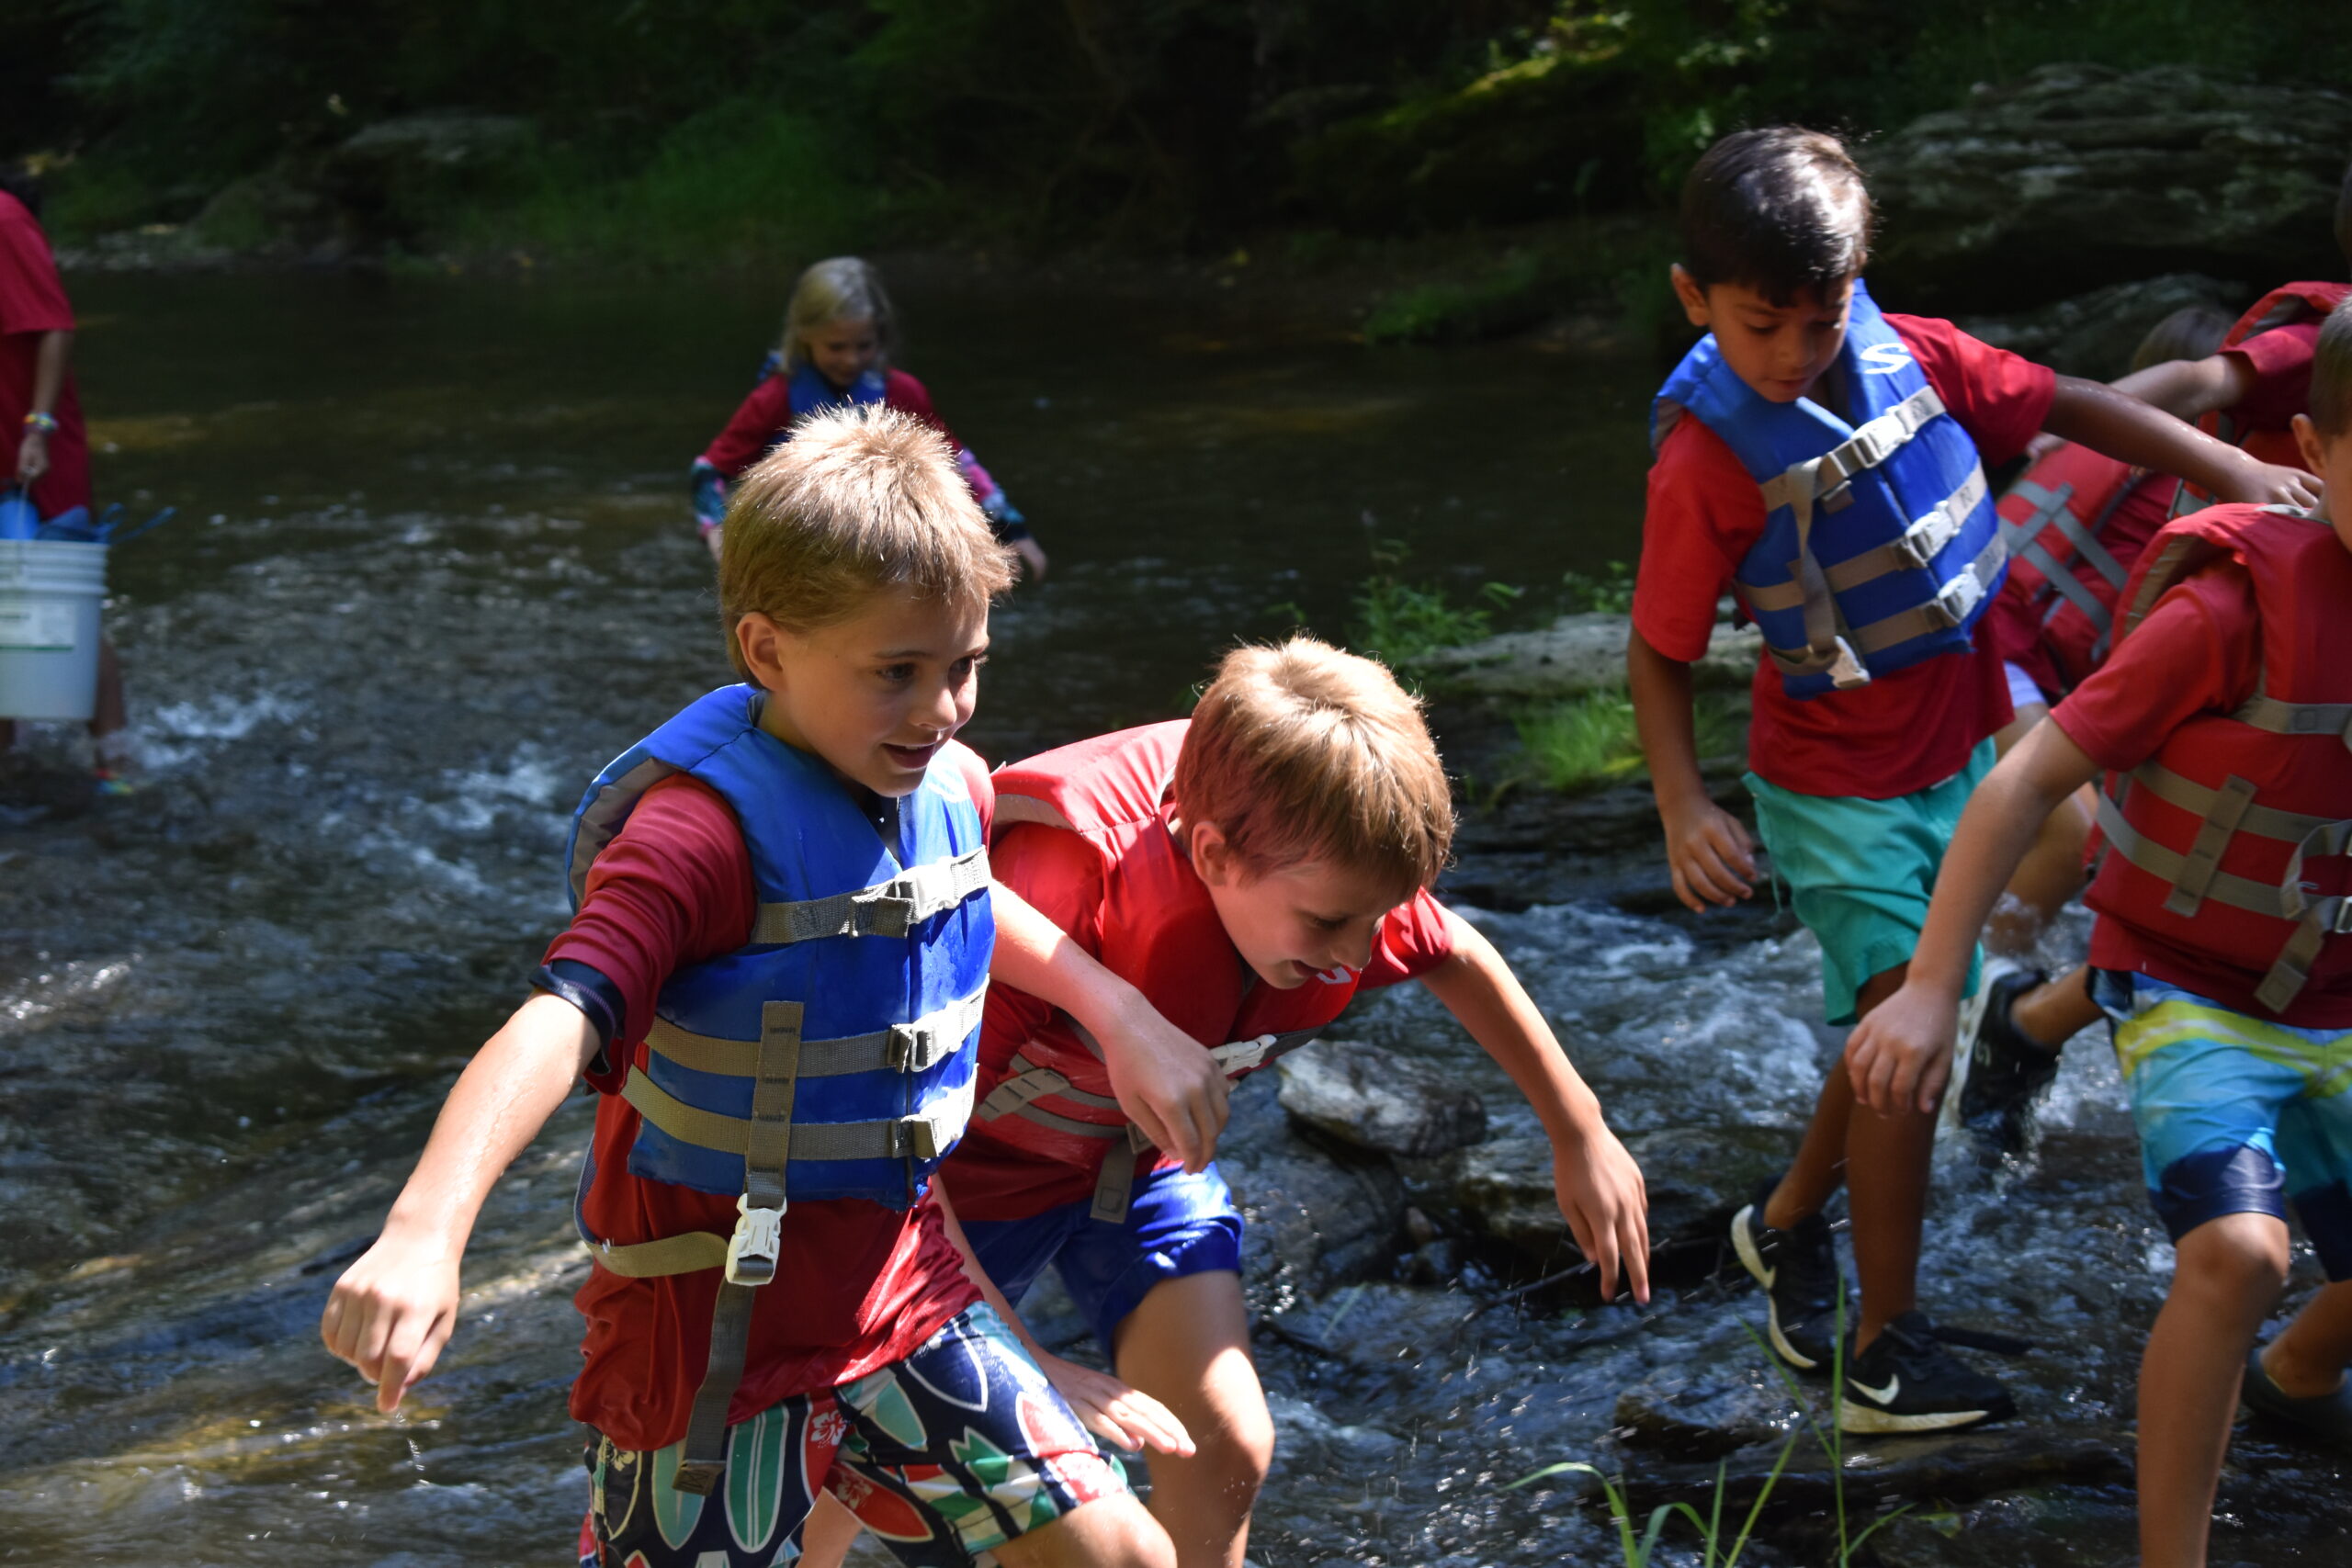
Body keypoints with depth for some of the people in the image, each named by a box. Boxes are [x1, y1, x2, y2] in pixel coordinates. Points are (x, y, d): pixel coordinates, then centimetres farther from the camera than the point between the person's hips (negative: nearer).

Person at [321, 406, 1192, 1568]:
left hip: (895, 1286, 7)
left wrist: (1122, 1014, 29)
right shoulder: (708, 827, -24)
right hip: (716, 1314, -7)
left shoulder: (946, 786, 0)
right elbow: (560, 1022, -38)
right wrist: (425, 1228, -52)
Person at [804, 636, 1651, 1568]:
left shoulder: (1328, 869, -23)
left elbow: (1457, 959, 0)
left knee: (1224, 1448, -6)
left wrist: (1581, 1136, 8)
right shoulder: (1067, 889, -42)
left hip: (1148, 1154, 5)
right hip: (976, 1165, -4)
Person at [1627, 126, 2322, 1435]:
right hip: (1840, 788, -6)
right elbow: (1659, 654, -16)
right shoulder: (1708, 464, -22)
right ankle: (1886, 1352, -3)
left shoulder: (1911, 356, -9)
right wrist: (1686, 810, -27)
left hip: (1960, 754, 6)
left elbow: (2069, 408, 2)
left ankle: (1788, 1224, 41)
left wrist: (2238, 470, -5)